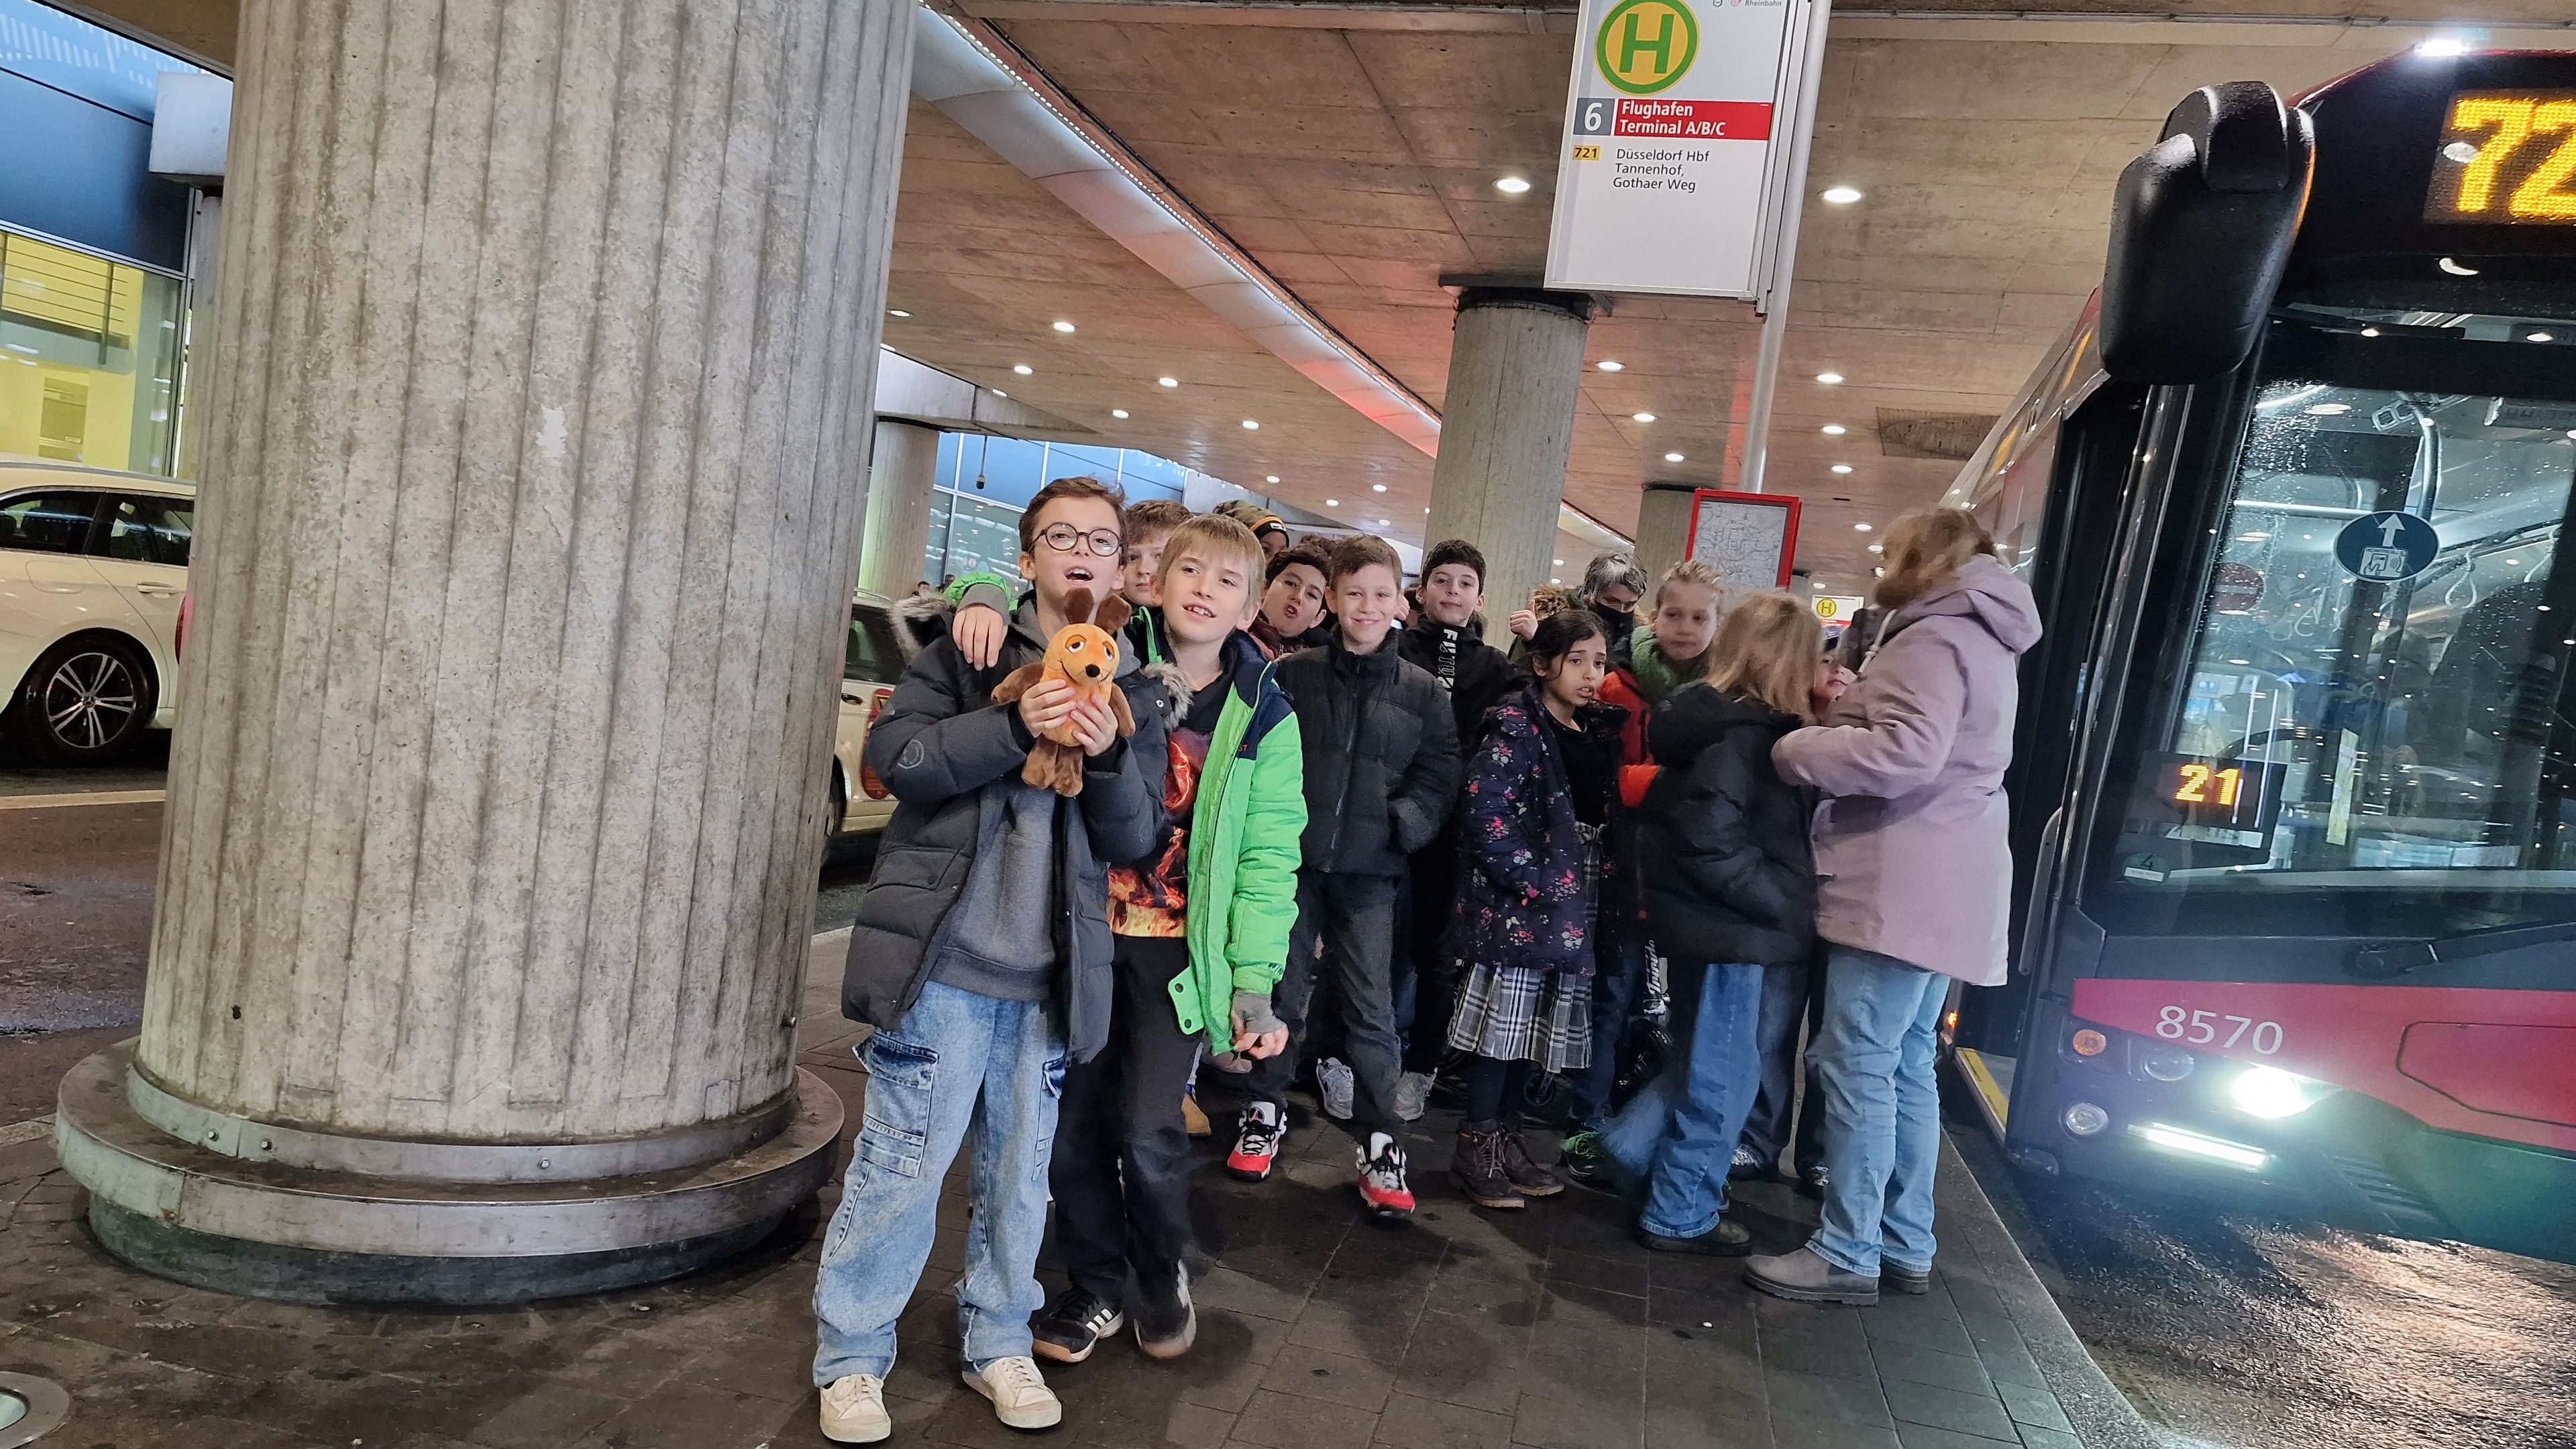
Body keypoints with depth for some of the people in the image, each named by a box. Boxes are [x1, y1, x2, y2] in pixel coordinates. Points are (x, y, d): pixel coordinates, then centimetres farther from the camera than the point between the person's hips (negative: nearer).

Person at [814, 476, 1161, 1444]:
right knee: (904, 1160, 1)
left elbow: (1135, 840, 5)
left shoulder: (1130, 687, 10)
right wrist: (1015, 725, -20)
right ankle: (850, 1356, 20)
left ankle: (998, 1343, 32)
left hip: (1051, 973, 4)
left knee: (1020, 1166, 14)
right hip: (945, 956, -3)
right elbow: (891, 756, -10)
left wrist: (1109, 758, -15)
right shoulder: (968, 647, 2)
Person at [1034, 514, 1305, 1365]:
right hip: (1083, 932, 2)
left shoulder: (1263, 718, 1)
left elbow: (1269, 857, 0)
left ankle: (1162, 1279, 23)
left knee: (1146, 1131, -7)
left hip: (1178, 948, -2)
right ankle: (1095, 1289, 29)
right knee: (1075, 1120, 6)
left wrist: (1255, 980, -6)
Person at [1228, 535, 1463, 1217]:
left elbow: (1438, 778, 5)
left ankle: (1379, 1142, 10)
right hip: (1292, 859, 0)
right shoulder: (1291, 675, 3)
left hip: (1369, 871, 0)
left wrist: (1402, 823, -10)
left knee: (1371, 1008, 0)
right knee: (1283, 991, 11)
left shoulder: (1423, 693, 5)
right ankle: (1265, 1110, 28)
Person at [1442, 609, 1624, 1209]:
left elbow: (1603, 819, 17)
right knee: (1503, 1020, -2)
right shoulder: (1517, 728, -10)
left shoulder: (1599, 734, 13)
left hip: (1572, 912, 7)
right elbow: (1484, 811, -18)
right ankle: (1475, 1149, 10)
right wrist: (1532, 882, -18)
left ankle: (1505, 1137, 25)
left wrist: (1589, 895, 6)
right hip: (1515, 906, -7)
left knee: (1540, 1026, 13)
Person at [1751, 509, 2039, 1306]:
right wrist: (1844, 711, 10)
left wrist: (1795, 747, -13)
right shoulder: (1980, 641, 22)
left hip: (1903, 892, -10)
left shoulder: (1935, 638, -11)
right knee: (1905, 1066, 13)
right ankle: (1905, 1246, 20)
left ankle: (1848, 1255, -2)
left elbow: (1903, 755, -24)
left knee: (1856, 1064, -7)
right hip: (1934, 892, 10)